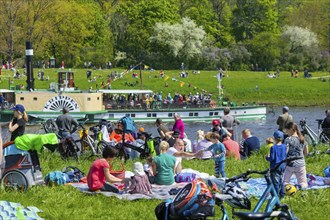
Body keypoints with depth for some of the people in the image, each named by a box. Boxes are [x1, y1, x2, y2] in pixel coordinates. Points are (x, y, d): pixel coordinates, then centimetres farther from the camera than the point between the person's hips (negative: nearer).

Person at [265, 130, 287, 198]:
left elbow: (272, 158, -18)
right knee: (281, 181, 18)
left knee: (276, 182, -1)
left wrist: (267, 157, 2)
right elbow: (285, 156, 8)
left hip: (275, 167, -6)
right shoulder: (284, 146, -1)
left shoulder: (273, 147, -18)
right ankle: (282, 194, 23)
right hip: (282, 166, 6)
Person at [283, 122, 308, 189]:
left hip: (289, 164, -3)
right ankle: (298, 187, -20)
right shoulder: (303, 139, 5)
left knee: (284, 182, 9)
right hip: (300, 164, 3)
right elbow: (306, 153, 15)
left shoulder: (288, 139, -11)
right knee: (304, 184, 11)